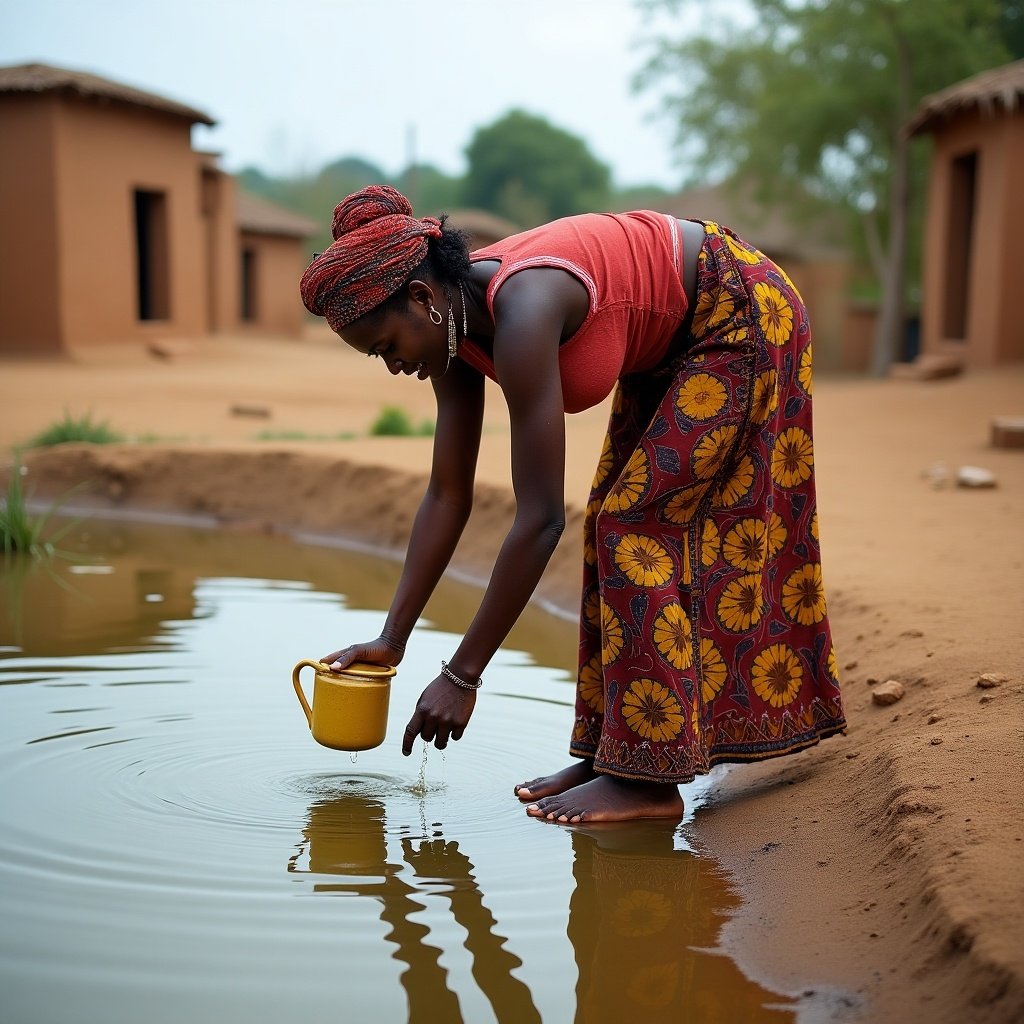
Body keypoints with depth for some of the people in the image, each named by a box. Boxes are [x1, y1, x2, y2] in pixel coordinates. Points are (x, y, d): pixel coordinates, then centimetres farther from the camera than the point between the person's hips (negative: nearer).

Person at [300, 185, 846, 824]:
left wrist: (463, 674, -29)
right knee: (614, 526, 5)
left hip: (743, 320, -9)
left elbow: (540, 519, -34)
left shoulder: (521, 315, -34)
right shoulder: (455, 324, -8)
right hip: (670, 347, 9)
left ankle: (648, 777, -8)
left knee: (636, 524, -12)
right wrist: (391, 641, -2)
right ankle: (609, 753, 10)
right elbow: (447, 496, -2)